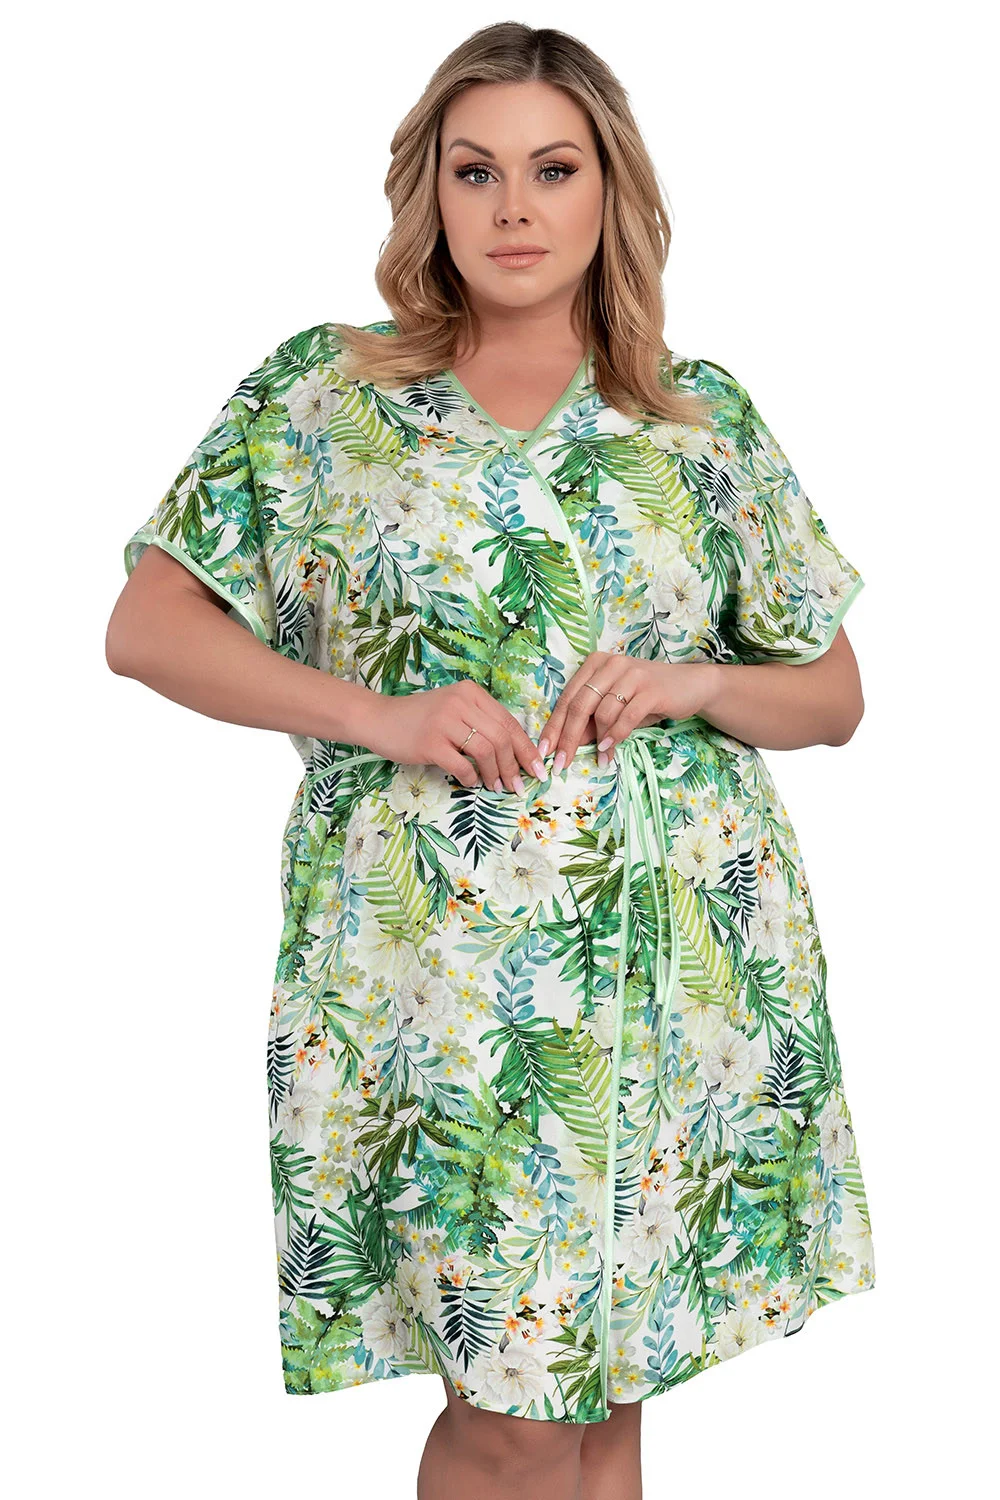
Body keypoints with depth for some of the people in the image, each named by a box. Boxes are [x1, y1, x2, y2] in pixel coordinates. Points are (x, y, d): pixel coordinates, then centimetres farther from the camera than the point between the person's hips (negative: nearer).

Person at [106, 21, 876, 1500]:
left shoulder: (709, 417, 8)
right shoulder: (318, 391, 5)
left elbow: (833, 696, 13)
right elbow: (145, 625, 2)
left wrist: (689, 684, -8)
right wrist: (379, 714, -11)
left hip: (682, 965, 2)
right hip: (438, 973, -2)